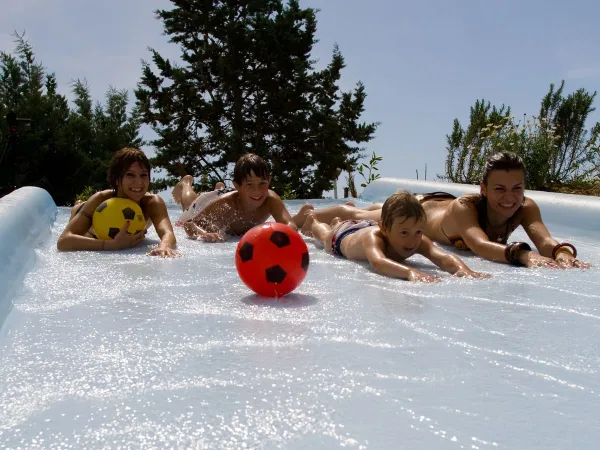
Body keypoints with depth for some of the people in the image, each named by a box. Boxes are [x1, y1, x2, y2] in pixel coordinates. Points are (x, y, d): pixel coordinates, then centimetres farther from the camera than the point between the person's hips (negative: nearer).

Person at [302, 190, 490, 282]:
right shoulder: (375, 237, -57)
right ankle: (312, 219, 67)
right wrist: (409, 271, -95)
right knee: (324, 235, 35)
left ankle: (338, 221, 74)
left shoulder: (420, 242, -46)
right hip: (343, 235, -3)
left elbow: (442, 257, -62)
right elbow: (377, 262, -78)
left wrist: (462, 269, -83)